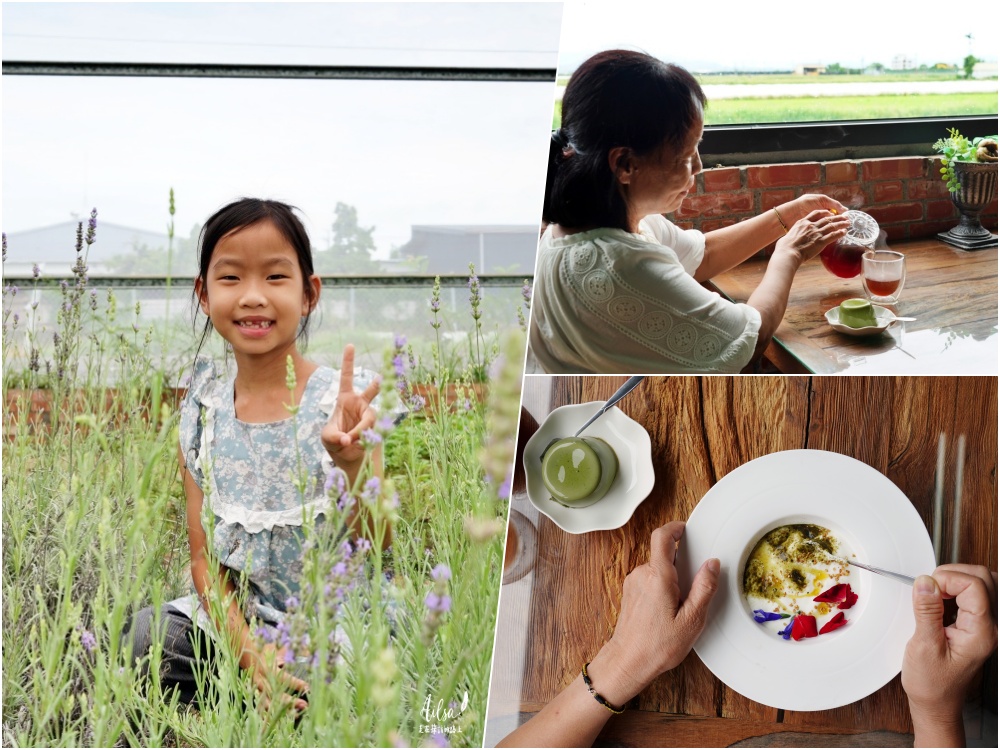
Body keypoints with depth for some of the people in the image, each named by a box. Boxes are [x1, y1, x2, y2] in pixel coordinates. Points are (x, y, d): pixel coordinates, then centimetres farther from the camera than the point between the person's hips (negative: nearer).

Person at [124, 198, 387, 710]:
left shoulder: (340, 403, -11)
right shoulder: (202, 416, 0)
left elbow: (377, 547, -16)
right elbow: (205, 556, 1)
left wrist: (353, 464, -36)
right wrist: (248, 651, -15)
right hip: (238, 621, 3)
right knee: (145, 637, -22)